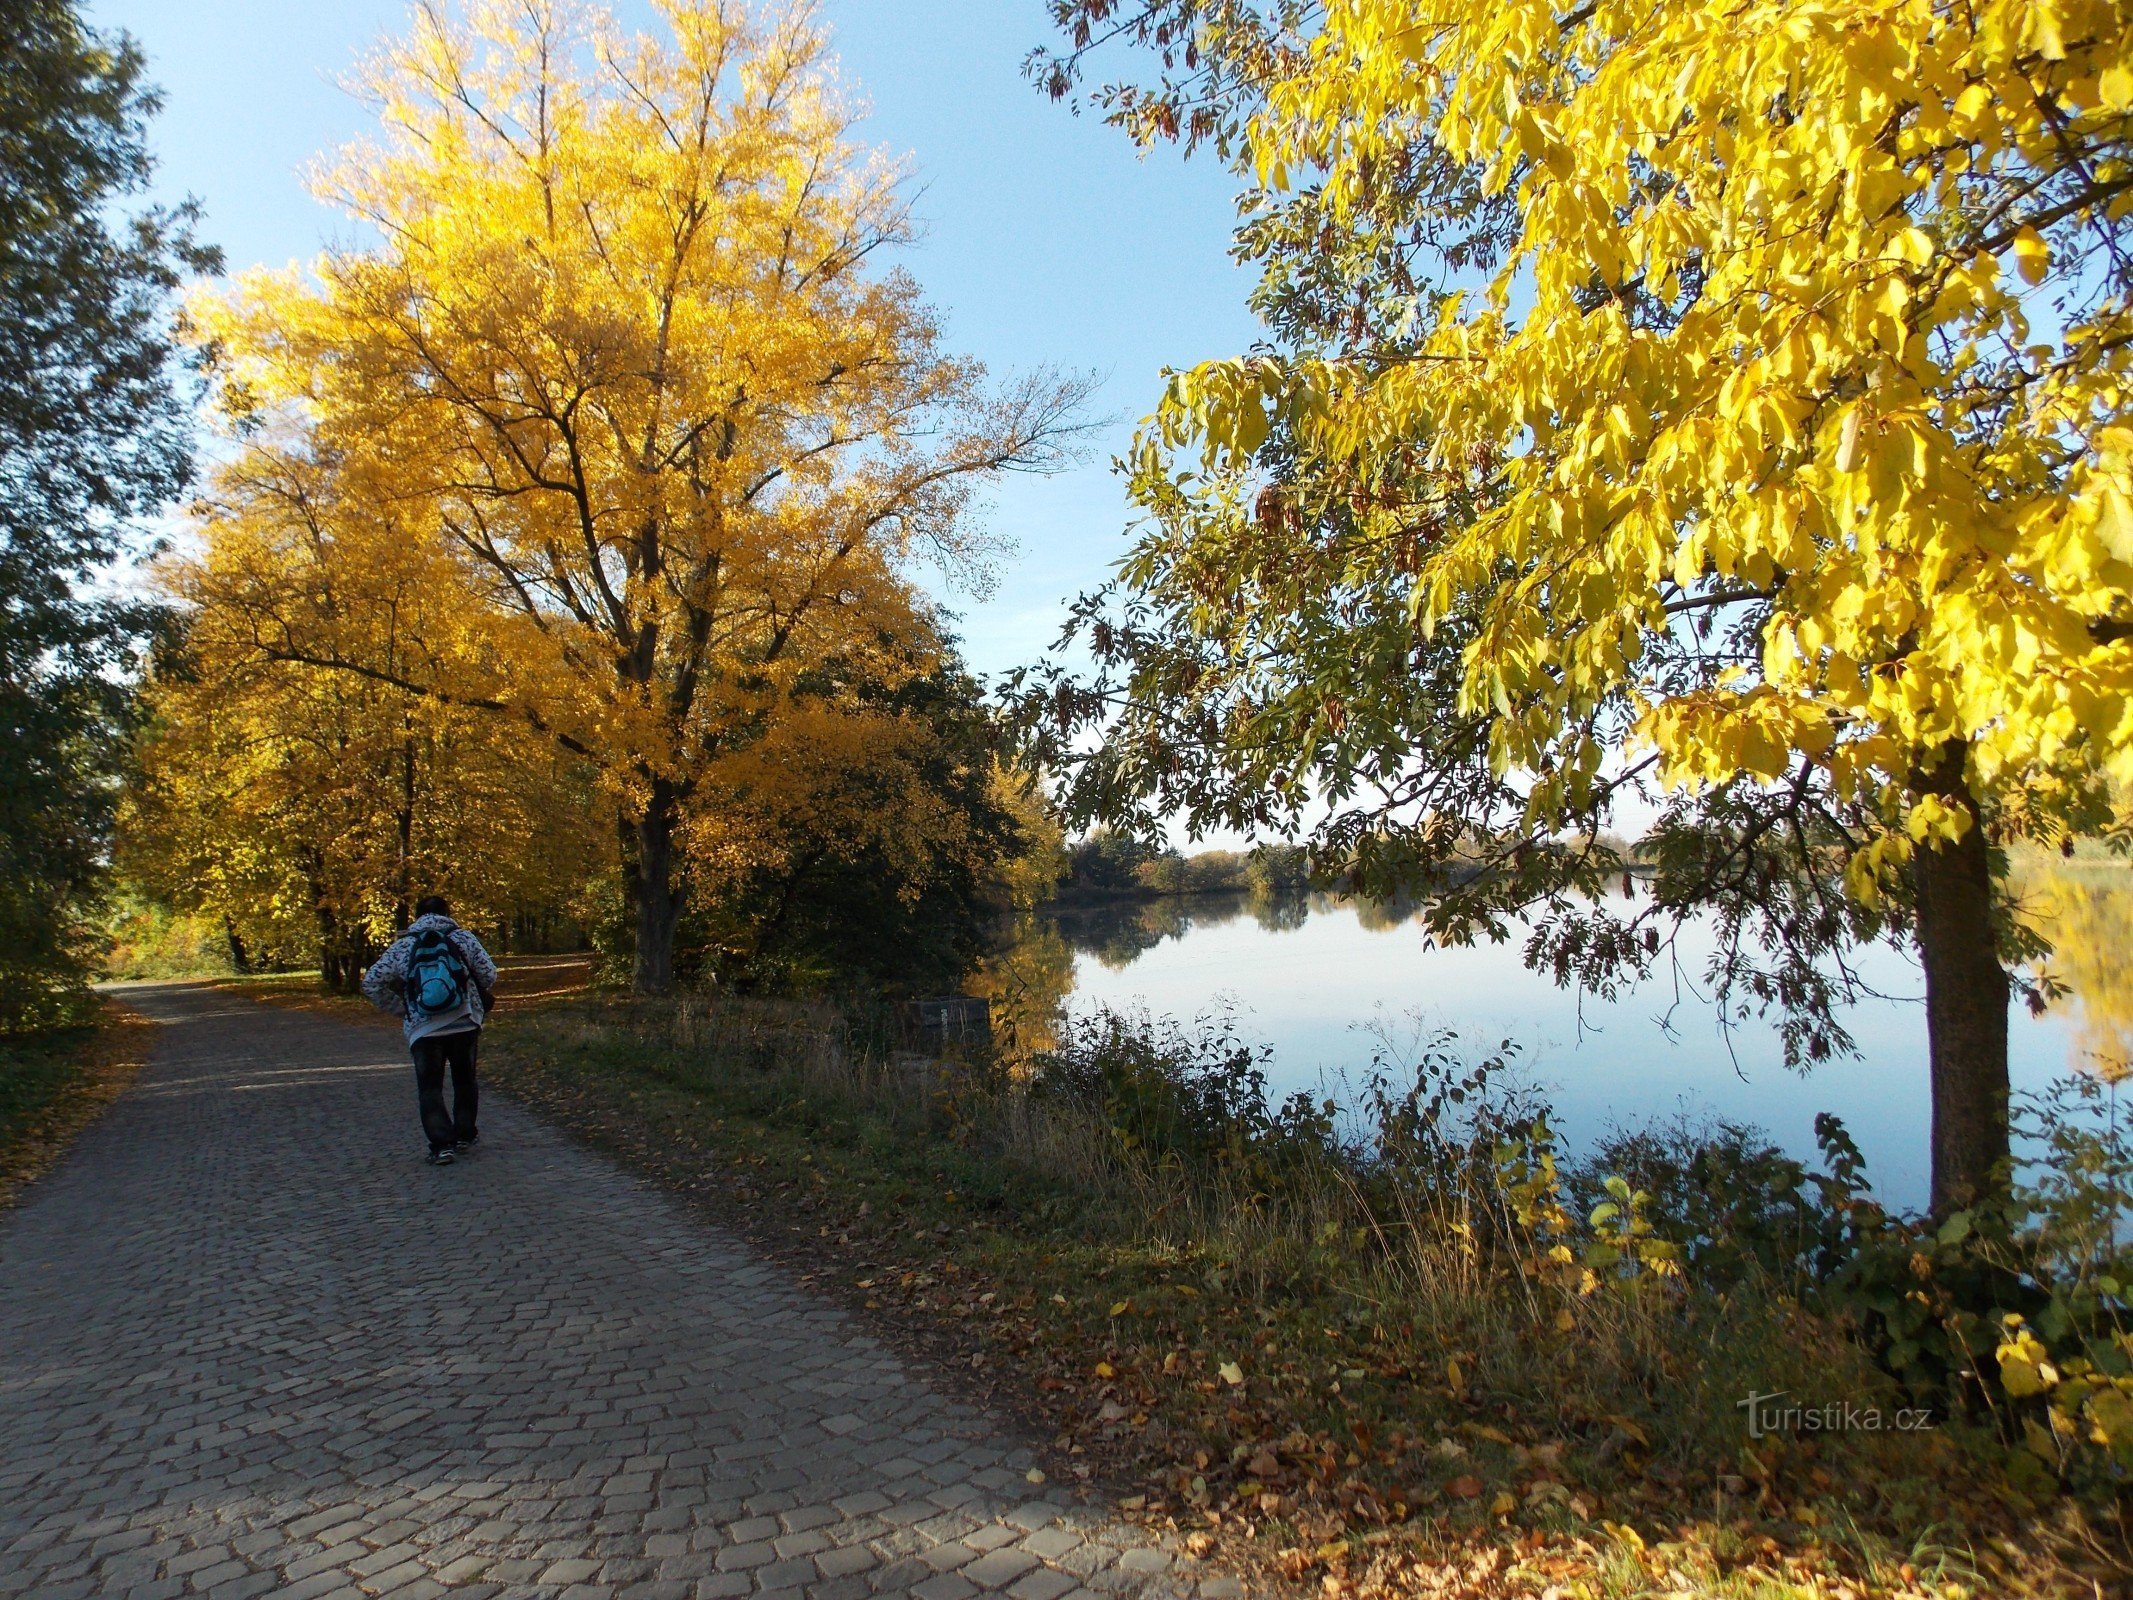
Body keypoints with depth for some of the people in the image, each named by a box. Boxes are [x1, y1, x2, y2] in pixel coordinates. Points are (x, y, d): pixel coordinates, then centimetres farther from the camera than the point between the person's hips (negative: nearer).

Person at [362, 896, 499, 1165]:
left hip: (423, 1030, -1)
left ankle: (442, 1144, -3)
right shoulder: (463, 938, 2)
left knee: (430, 1088, 8)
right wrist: (480, 1001, 18)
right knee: (465, 1081, 20)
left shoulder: (402, 946, 5)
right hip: (465, 1025, 1)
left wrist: (400, 1008, 11)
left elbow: (371, 983, 3)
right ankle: (464, 1135, 25)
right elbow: (489, 975, -2)